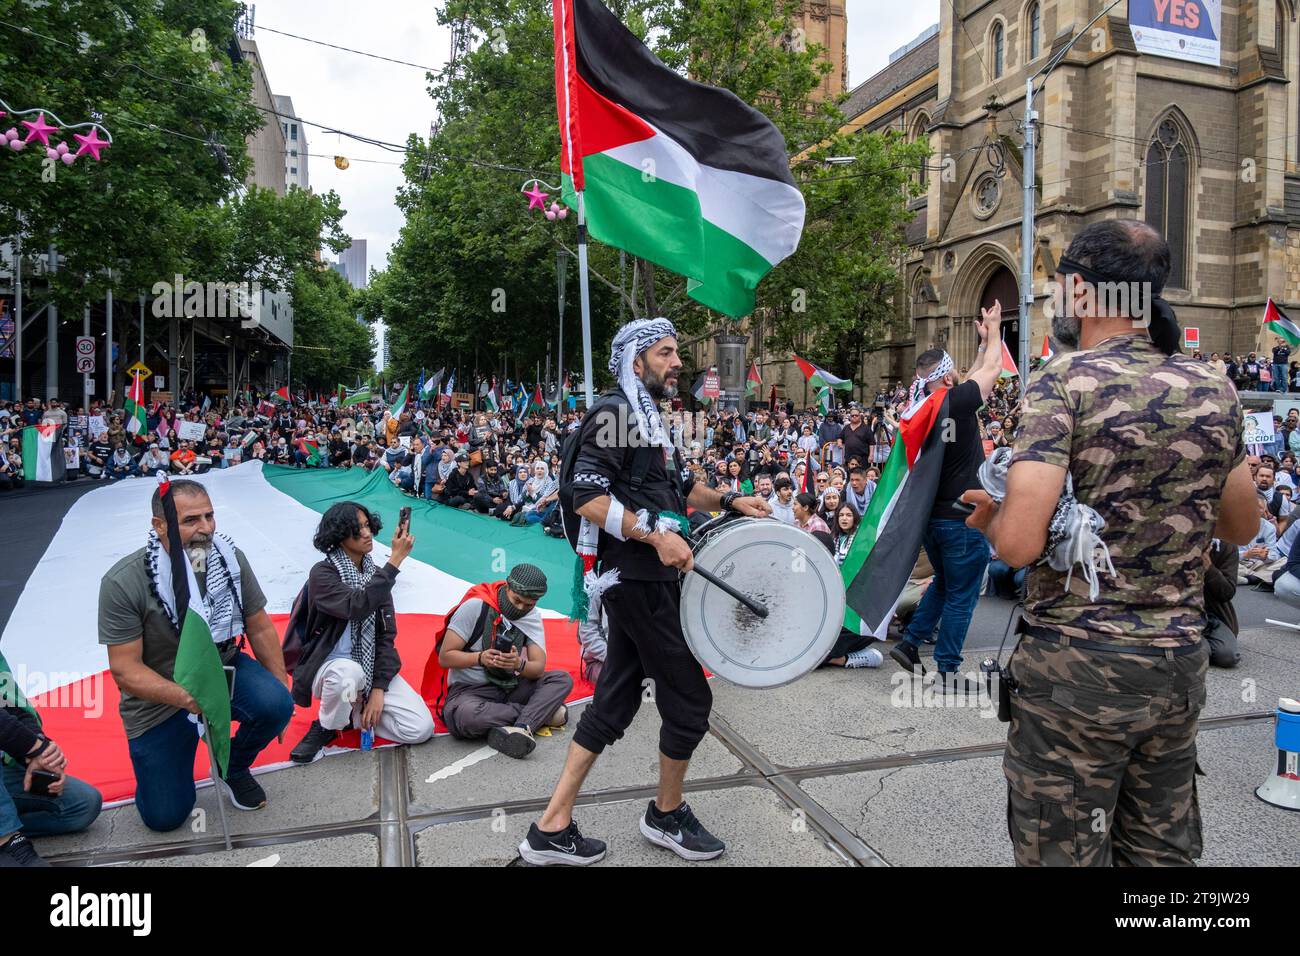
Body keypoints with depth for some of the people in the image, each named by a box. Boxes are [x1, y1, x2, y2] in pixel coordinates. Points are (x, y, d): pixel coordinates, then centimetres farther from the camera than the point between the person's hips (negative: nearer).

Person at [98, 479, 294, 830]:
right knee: (165, 817, -1)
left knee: (276, 704, -28)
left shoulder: (230, 557, -14)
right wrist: (186, 698, -38)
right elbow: (125, 670, -21)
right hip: (159, 697, -2)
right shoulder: (123, 583, -23)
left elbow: (260, 628, -3)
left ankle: (233, 767, 5)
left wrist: (282, 693, -4)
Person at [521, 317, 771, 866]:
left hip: (645, 579, 10)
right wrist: (656, 534, -27)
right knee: (689, 696, 4)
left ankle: (552, 829, 20)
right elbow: (588, 498, -22)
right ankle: (667, 815, 26)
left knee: (614, 703, 12)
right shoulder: (616, 413, -12)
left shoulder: (648, 418, 18)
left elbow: (678, 486, 28)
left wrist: (729, 502, 13)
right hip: (638, 580, -10)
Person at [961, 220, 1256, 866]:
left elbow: (1019, 544, -23)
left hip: (1076, 667, -6)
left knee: (1063, 854, 9)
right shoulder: (1214, 390, 3)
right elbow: (1242, 526, 16)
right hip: (1180, 667, 6)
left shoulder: (1066, 381, -15)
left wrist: (990, 516, -3)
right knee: (1162, 850, 21)